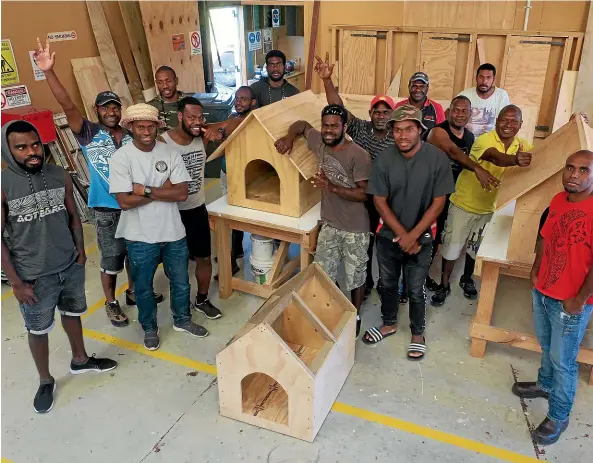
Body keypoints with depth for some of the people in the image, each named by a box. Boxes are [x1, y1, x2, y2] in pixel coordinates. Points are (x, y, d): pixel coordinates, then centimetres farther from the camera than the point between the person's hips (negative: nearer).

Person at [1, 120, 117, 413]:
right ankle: (45, 381, 35)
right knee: (38, 330, 13)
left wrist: (81, 251, 7)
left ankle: (80, 360, 46)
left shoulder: (60, 176, -5)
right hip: (34, 276, -4)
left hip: (71, 266, 4)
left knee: (72, 313, 23)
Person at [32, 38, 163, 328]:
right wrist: (49, 72, -33)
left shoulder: (132, 137, 2)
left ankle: (134, 292, 41)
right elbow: (68, 106, -22)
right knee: (110, 261, 8)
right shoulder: (89, 134, -9)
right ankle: (111, 303, 28)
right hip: (107, 209, -4)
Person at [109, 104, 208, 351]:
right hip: (141, 237, -2)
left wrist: (146, 190, -20)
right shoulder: (121, 158, -14)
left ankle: (182, 320, 44)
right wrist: (163, 190, -16)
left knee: (180, 282, 19)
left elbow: (182, 193, -13)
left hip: (173, 232, 3)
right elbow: (125, 202, -21)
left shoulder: (170, 153, -6)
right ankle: (149, 328, 39)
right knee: (143, 287, 16)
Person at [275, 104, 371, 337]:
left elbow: (364, 194, -21)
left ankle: (355, 316, 34)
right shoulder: (319, 141, -5)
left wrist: (332, 187, -32)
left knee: (355, 276, 12)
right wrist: (289, 137, -8)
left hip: (355, 229, -5)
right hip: (329, 224, 5)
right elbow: (302, 124, 14)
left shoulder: (358, 156, -22)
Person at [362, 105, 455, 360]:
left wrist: (413, 236, -15)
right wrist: (401, 234, -14)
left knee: (416, 290, 11)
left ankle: (418, 333, 34)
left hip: (421, 237, -2)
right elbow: (379, 201, -8)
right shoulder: (384, 159, -12)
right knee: (387, 284, 18)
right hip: (388, 235, 2)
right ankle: (389, 323, 42)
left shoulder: (437, 158, -16)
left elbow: (438, 202, -12)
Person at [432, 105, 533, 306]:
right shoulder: (485, 139, -24)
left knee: (475, 248, 20)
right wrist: (515, 160, -64)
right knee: (452, 246, 5)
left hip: (489, 208, 5)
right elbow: (496, 158, -43)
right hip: (464, 204, -4)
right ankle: (444, 286, 22)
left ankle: (467, 279, 43)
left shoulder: (523, 146, -4)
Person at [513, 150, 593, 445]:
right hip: (542, 292, 7)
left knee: (563, 360, 8)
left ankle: (558, 417, 25)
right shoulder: (558, 200, 0)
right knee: (547, 347, 26)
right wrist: (535, 271, 11)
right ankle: (546, 385, 50)